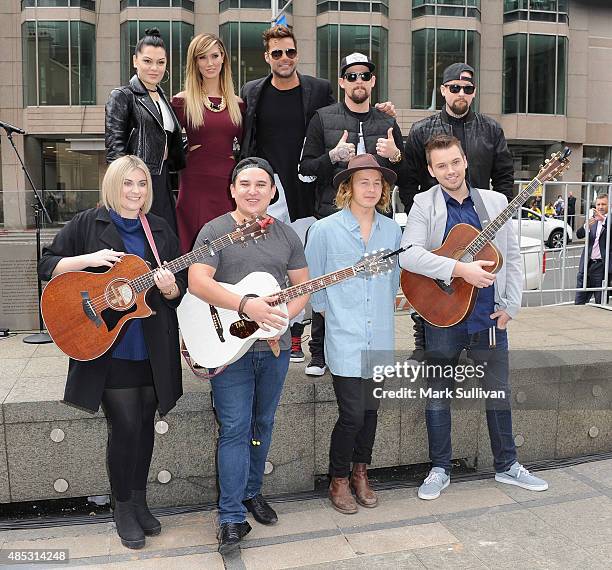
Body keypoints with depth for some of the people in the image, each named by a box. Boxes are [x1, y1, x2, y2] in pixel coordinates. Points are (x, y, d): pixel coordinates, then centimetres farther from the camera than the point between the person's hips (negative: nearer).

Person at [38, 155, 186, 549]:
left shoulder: (161, 230, 9)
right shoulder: (87, 224, 1)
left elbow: (180, 291, 9)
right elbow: (47, 265, 0)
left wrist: (169, 287, -14)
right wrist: (90, 259, -15)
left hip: (154, 349, 4)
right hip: (108, 348, -3)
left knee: (145, 424, 12)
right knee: (126, 427, -1)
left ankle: (139, 499, 30)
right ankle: (123, 508, 20)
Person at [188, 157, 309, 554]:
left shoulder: (287, 235, 9)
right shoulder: (215, 231, -3)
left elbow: (303, 286, 10)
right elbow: (197, 282, -16)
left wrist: (284, 314, -11)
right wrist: (245, 305, -27)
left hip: (275, 347, 4)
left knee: (262, 425, 16)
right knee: (235, 429, -2)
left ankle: (252, 492, 35)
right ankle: (232, 517, 7)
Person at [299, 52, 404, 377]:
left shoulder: (387, 124, 15)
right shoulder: (323, 119, 7)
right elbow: (305, 168, 2)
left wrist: (396, 157, -4)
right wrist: (333, 157, -15)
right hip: (331, 216, -2)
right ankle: (319, 353, 13)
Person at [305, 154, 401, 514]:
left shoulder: (392, 230, 6)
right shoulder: (325, 230, -7)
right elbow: (311, 280, 2)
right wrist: (326, 309, 4)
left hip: (380, 338, 4)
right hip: (345, 339, -4)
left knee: (371, 409, 12)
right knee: (352, 414, -4)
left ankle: (360, 474, 34)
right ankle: (338, 481, 19)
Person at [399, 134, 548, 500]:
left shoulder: (495, 202, 6)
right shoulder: (425, 204, -4)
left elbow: (513, 256, 8)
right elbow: (408, 254, -19)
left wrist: (511, 305, 0)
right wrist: (460, 269, -26)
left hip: (490, 318, 3)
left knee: (499, 393, 14)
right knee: (438, 395, 8)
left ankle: (507, 466, 32)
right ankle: (441, 470, 24)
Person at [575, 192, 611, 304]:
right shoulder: (592, 219, 11)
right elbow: (579, 235, -2)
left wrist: (603, 220, -35)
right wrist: (587, 226, -21)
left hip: (602, 266, -4)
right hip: (586, 266, 4)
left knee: (601, 303, 5)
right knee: (579, 302, 7)